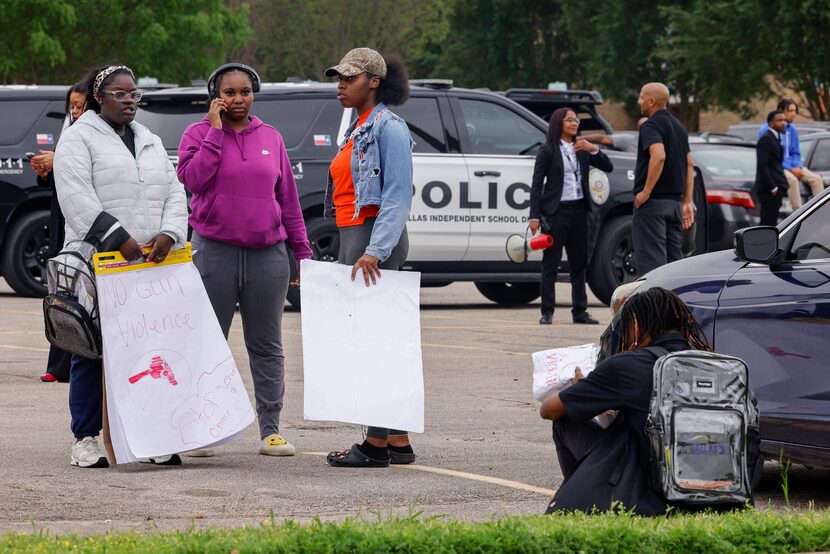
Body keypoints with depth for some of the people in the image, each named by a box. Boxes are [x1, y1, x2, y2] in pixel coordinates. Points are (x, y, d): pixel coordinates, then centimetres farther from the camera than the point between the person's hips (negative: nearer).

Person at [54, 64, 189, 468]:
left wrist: (168, 233, -6)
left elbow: (174, 193, 14)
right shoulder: (79, 138, 0)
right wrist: (119, 238, -18)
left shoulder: (150, 142, 21)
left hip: (150, 264, 5)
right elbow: (77, 198, -11)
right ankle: (86, 439, 3)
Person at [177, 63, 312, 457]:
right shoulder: (199, 134, 2)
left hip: (268, 254, 3)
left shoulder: (271, 138, 10)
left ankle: (270, 430, 9)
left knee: (267, 347, 5)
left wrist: (302, 252, 12)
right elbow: (193, 178, -15)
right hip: (215, 251, -3)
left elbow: (288, 199, 13)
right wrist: (216, 130, -13)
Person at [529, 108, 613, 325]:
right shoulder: (548, 151, -2)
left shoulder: (581, 149, 12)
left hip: (579, 210, 5)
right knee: (551, 263, -3)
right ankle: (547, 312, -1)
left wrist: (594, 149, -8)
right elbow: (537, 185, -5)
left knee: (579, 263, 8)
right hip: (556, 211, -5)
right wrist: (535, 216, -12)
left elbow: (607, 167, 8)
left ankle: (580, 311, 13)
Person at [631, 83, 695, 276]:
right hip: (675, 200, 9)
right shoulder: (678, 126, 17)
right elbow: (689, 164, 17)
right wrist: (687, 202, 16)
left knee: (651, 260, -9)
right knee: (673, 259, 11)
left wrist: (646, 192, -23)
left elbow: (659, 156, -28)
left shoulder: (650, 126, -11)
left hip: (653, 202, -9)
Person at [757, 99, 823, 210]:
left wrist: (797, 167, -6)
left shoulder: (792, 130, 11)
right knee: (792, 179, -35)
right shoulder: (766, 130, -11)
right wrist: (790, 169, -17)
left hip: (791, 166, 7)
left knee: (816, 179, -12)